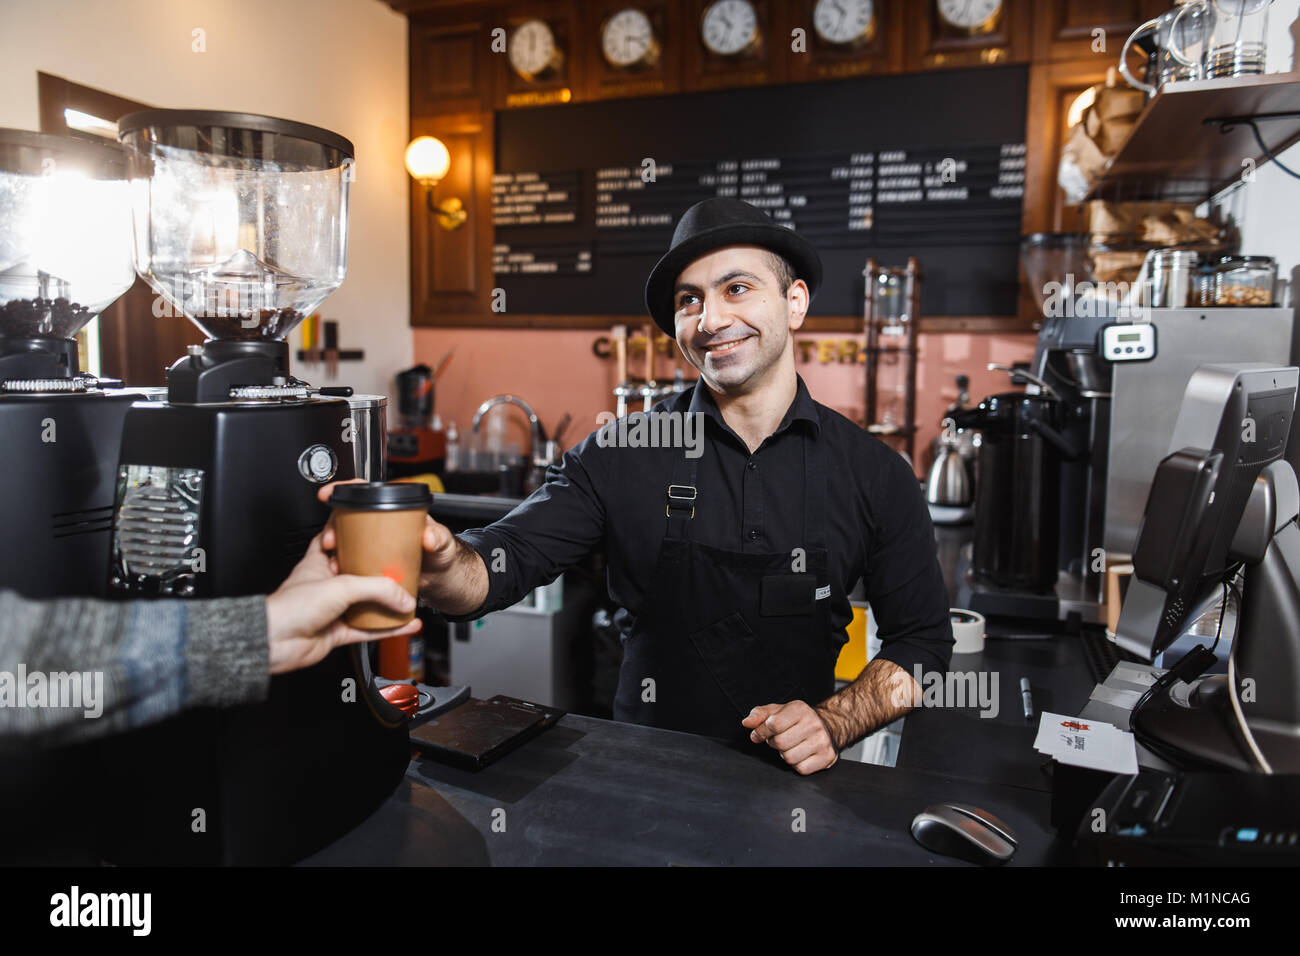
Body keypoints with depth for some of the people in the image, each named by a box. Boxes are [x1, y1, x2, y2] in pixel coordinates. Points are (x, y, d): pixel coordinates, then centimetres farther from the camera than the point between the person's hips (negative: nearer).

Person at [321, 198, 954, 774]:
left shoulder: (874, 473, 1)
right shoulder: (618, 456, -1)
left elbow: (923, 642, 8)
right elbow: (498, 568, -9)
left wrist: (834, 723, -9)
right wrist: (436, 560, -32)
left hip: (795, 779, 0)